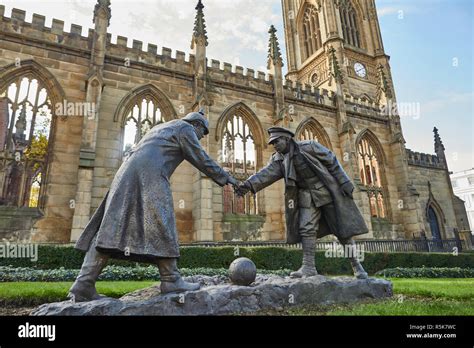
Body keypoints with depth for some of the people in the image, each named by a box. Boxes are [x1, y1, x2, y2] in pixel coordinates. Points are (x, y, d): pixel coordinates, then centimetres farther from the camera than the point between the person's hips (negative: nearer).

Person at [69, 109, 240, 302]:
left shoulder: (161, 128, 36)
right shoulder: (185, 128, 11)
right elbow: (201, 159, 5)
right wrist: (225, 177, 11)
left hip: (128, 174, 8)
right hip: (149, 175, -8)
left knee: (111, 227, -1)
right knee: (160, 226, -8)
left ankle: (83, 284, -5)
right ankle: (171, 280, -8)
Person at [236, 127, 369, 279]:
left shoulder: (309, 146, -11)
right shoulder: (278, 160, -1)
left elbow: (332, 161, -7)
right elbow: (266, 173, -16)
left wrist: (344, 182, -11)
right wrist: (249, 184, -33)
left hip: (328, 191, -3)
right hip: (307, 196, 4)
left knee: (343, 228, 2)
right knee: (306, 229, -8)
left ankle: (356, 265, 15)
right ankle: (308, 266, -3)